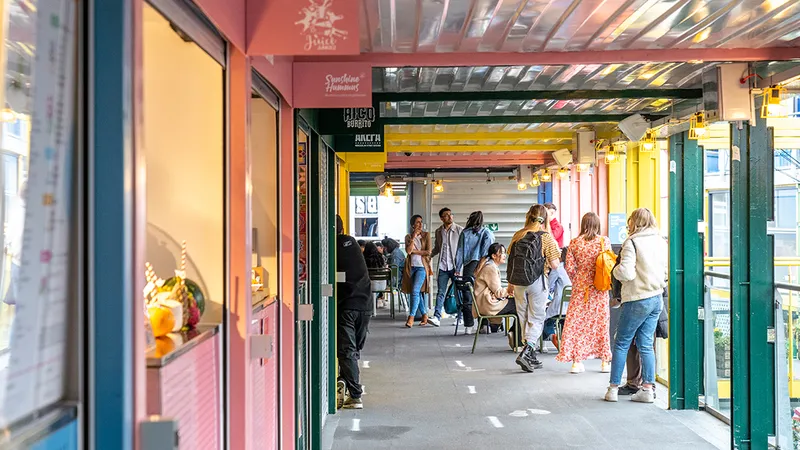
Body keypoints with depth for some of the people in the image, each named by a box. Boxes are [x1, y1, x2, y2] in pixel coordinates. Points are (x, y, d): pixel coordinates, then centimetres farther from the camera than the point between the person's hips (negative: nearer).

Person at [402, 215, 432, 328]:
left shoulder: (426, 235, 5)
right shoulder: (408, 237, 10)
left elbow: (428, 252, -5)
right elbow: (408, 250, -7)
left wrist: (414, 251, -3)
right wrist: (413, 237, -12)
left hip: (422, 266, -3)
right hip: (411, 266, 3)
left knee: (415, 291, -16)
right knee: (417, 293, 7)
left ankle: (411, 317, -16)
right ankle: (425, 315, 17)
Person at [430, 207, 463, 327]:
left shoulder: (460, 230, -3)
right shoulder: (438, 232, 9)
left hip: (456, 266, -3)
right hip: (443, 267, 3)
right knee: (440, 292, -1)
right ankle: (437, 317, -5)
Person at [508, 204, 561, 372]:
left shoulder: (518, 235, 4)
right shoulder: (546, 237, -8)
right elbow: (554, 264, -11)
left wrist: (510, 284, 18)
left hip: (519, 282, 4)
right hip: (537, 281, -4)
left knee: (524, 319, 13)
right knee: (537, 320, 4)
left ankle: (531, 358, 19)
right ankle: (525, 353, -13)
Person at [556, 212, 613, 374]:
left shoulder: (574, 243, -2)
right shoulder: (604, 241, -4)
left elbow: (569, 267, -3)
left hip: (580, 288, 1)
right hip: (600, 288, 0)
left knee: (577, 322, 5)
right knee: (601, 321, 7)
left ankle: (577, 361, 5)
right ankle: (605, 361, 13)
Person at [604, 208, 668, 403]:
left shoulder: (632, 242, -13)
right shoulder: (661, 242, 8)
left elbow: (626, 273, -19)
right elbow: (666, 270, 13)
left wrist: (616, 268, 0)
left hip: (637, 299, -6)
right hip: (657, 298, 6)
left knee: (621, 343, 4)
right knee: (646, 344, 11)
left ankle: (613, 388, 7)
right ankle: (648, 388, 8)